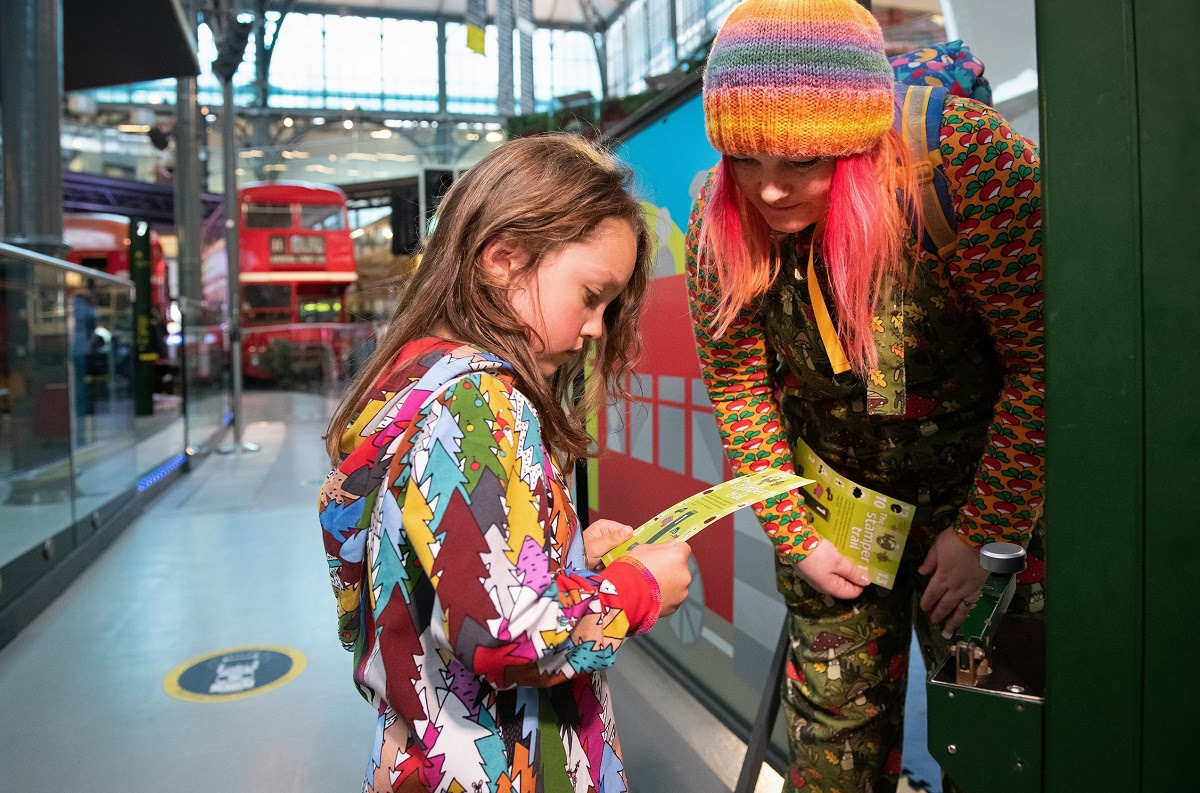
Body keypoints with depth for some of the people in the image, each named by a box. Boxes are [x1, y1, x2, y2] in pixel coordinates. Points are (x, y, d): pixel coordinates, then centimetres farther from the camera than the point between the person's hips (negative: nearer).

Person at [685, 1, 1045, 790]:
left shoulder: (966, 160, -27)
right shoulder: (720, 218, -15)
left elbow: (1045, 360, -20)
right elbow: (738, 385, -6)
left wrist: (984, 533, -16)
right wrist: (795, 538, -7)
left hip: (988, 479, -2)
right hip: (835, 493, 3)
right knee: (836, 708, 11)